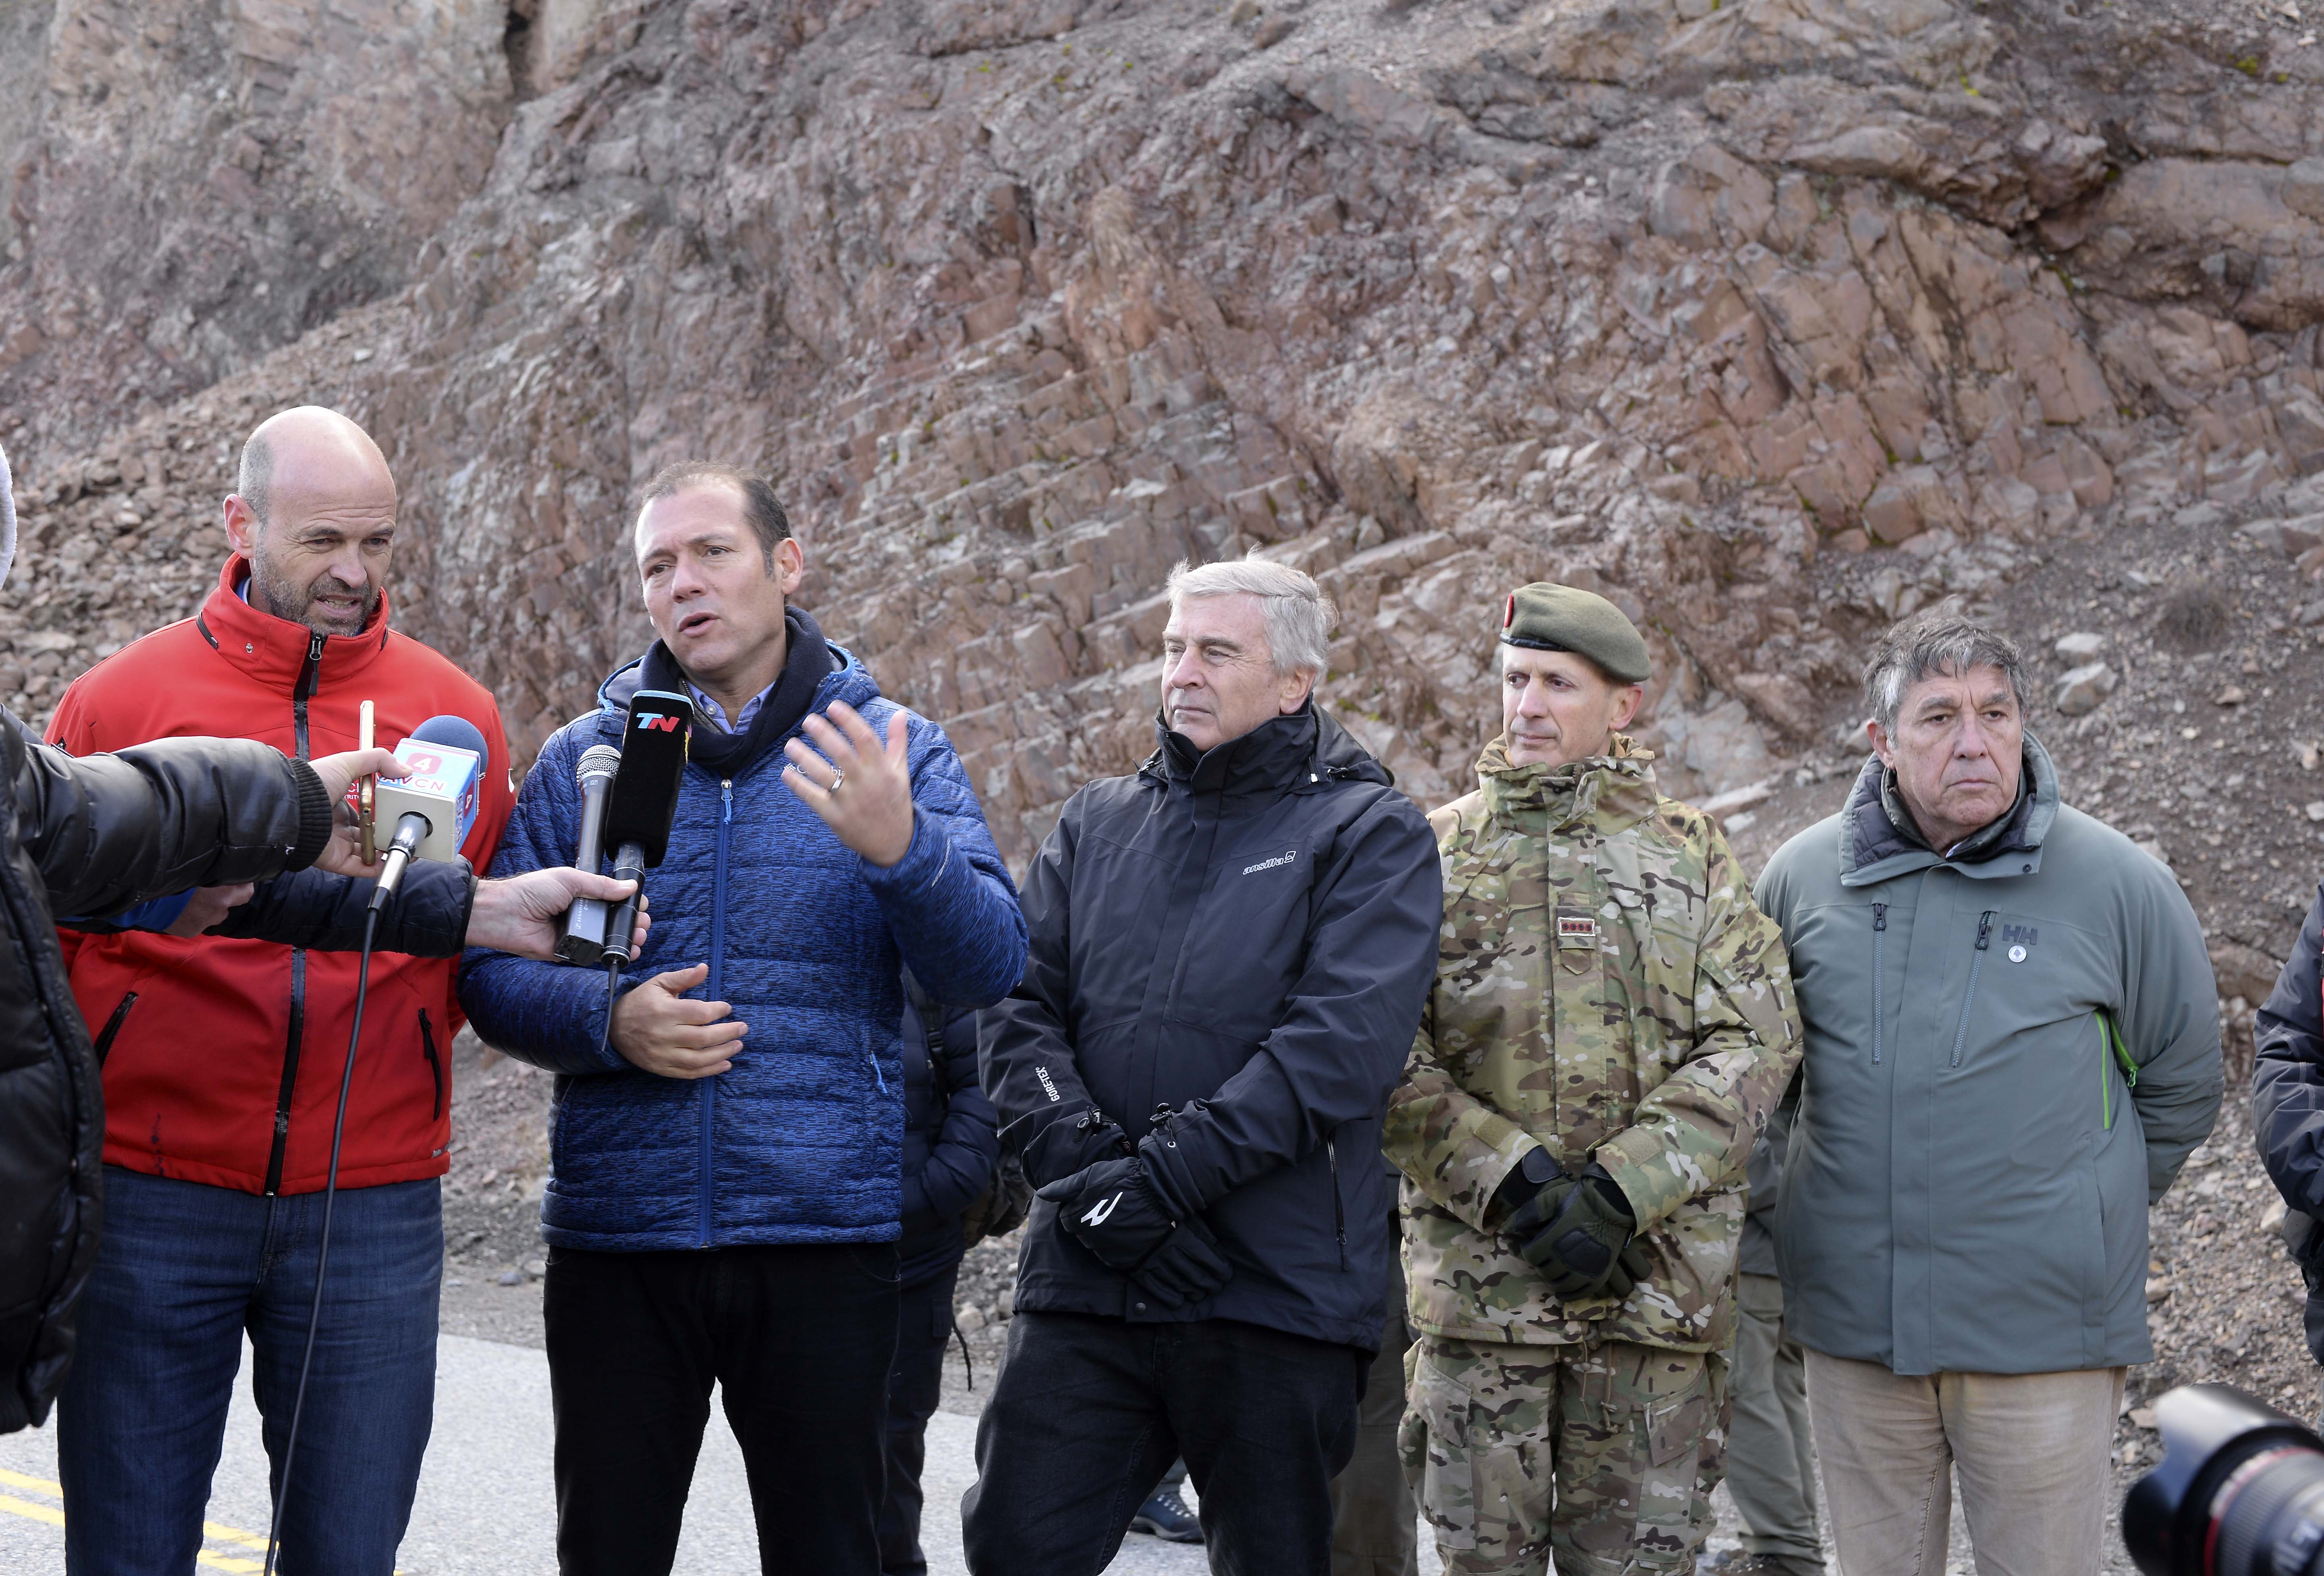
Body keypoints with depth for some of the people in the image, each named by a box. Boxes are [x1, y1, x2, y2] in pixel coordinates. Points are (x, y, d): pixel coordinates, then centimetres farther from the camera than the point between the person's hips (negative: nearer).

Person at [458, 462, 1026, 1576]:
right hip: (619, 1233, 1)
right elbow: (492, 970, 6)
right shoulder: (582, 760, 7)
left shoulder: (896, 754, 4)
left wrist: (901, 847, -26)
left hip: (825, 1233, -1)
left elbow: (985, 970, -7)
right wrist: (608, 1022, -14)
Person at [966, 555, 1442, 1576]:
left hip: (1274, 1291, -3)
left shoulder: (1368, 833, 2)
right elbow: (1017, 1009, 6)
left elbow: (1343, 1043, -12)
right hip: (1084, 1281, 3)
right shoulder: (1096, 823, 16)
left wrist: (1165, 1175, -18)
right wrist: (1084, 1166, -12)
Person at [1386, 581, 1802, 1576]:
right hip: (1476, 1280, 0)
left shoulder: (1691, 859, 10)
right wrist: (1513, 1181, -15)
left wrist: (1618, 1193, -13)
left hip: (1656, 1279, 0)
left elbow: (1751, 1046, -1)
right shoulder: (1436, 853, 8)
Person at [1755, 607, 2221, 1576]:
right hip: (1852, 1319, 3)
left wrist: (2078, 1221, 8)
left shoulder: (2117, 884, -4)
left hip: (2044, 1328, -2)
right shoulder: (1802, 877, 2)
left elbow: (2181, 1086, 8)